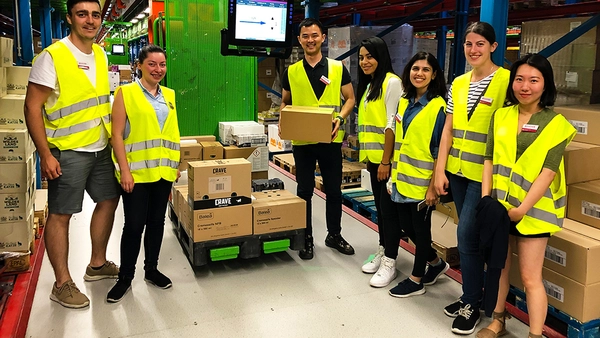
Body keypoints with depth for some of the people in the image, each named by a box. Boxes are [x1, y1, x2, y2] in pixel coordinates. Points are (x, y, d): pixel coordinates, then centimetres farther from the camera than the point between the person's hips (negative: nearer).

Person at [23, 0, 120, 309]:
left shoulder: (101, 55, 7)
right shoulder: (52, 56, -14)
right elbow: (33, 107, -14)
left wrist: (112, 137, 16)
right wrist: (45, 154, -18)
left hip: (101, 148, 8)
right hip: (67, 152, -7)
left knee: (108, 200, 15)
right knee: (61, 215, 1)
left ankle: (97, 264, 33)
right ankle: (62, 284, 14)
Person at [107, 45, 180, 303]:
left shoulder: (169, 95, 11)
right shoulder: (125, 93, -5)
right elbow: (117, 135, -9)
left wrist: (176, 164, 12)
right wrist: (124, 170, -15)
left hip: (163, 171, 5)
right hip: (136, 172, -5)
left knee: (156, 222, 12)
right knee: (134, 225, 0)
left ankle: (151, 270, 28)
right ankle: (125, 277, 17)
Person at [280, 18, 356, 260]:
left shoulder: (338, 68, 1)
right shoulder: (291, 72, 3)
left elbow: (350, 99, 5)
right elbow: (285, 103, 12)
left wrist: (340, 118, -14)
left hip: (330, 139, 0)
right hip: (302, 140, 0)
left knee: (333, 190, 10)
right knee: (305, 191, 8)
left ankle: (334, 234, 27)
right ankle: (306, 238, 22)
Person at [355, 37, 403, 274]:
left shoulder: (391, 82, -12)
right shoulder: (368, 85, 15)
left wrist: (386, 160, -19)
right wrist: (367, 156, 16)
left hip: (387, 157, -8)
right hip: (373, 156, 8)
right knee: (379, 204, 14)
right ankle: (383, 249, 25)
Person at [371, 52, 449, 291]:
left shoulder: (438, 107, -12)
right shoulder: (404, 102, 8)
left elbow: (441, 150, -13)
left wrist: (433, 185, -16)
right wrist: (393, 173, 14)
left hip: (422, 181, -7)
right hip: (401, 178, 7)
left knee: (420, 228, 7)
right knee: (405, 226, 15)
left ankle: (416, 280, 23)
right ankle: (436, 263, 37)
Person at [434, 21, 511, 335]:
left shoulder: (505, 80, -8)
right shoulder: (458, 84, 10)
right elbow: (448, 129, 9)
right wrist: (440, 170, 5)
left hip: (484, 173, -6)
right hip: (458, 170, 6)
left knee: (467, 235, -6)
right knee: (470, 235, 14)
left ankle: (472, 304, 12)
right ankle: (471, 295, 28)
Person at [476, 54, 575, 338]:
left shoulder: (556, 123, -6)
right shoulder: (500, 116, 5)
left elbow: (549, 170, -12)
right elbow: (490, 160, 3)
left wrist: (523, 208, -17)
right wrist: (485, 199, -5)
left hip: (533, 209, -4)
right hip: (498, 204, 4)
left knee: (530, 277, 1)